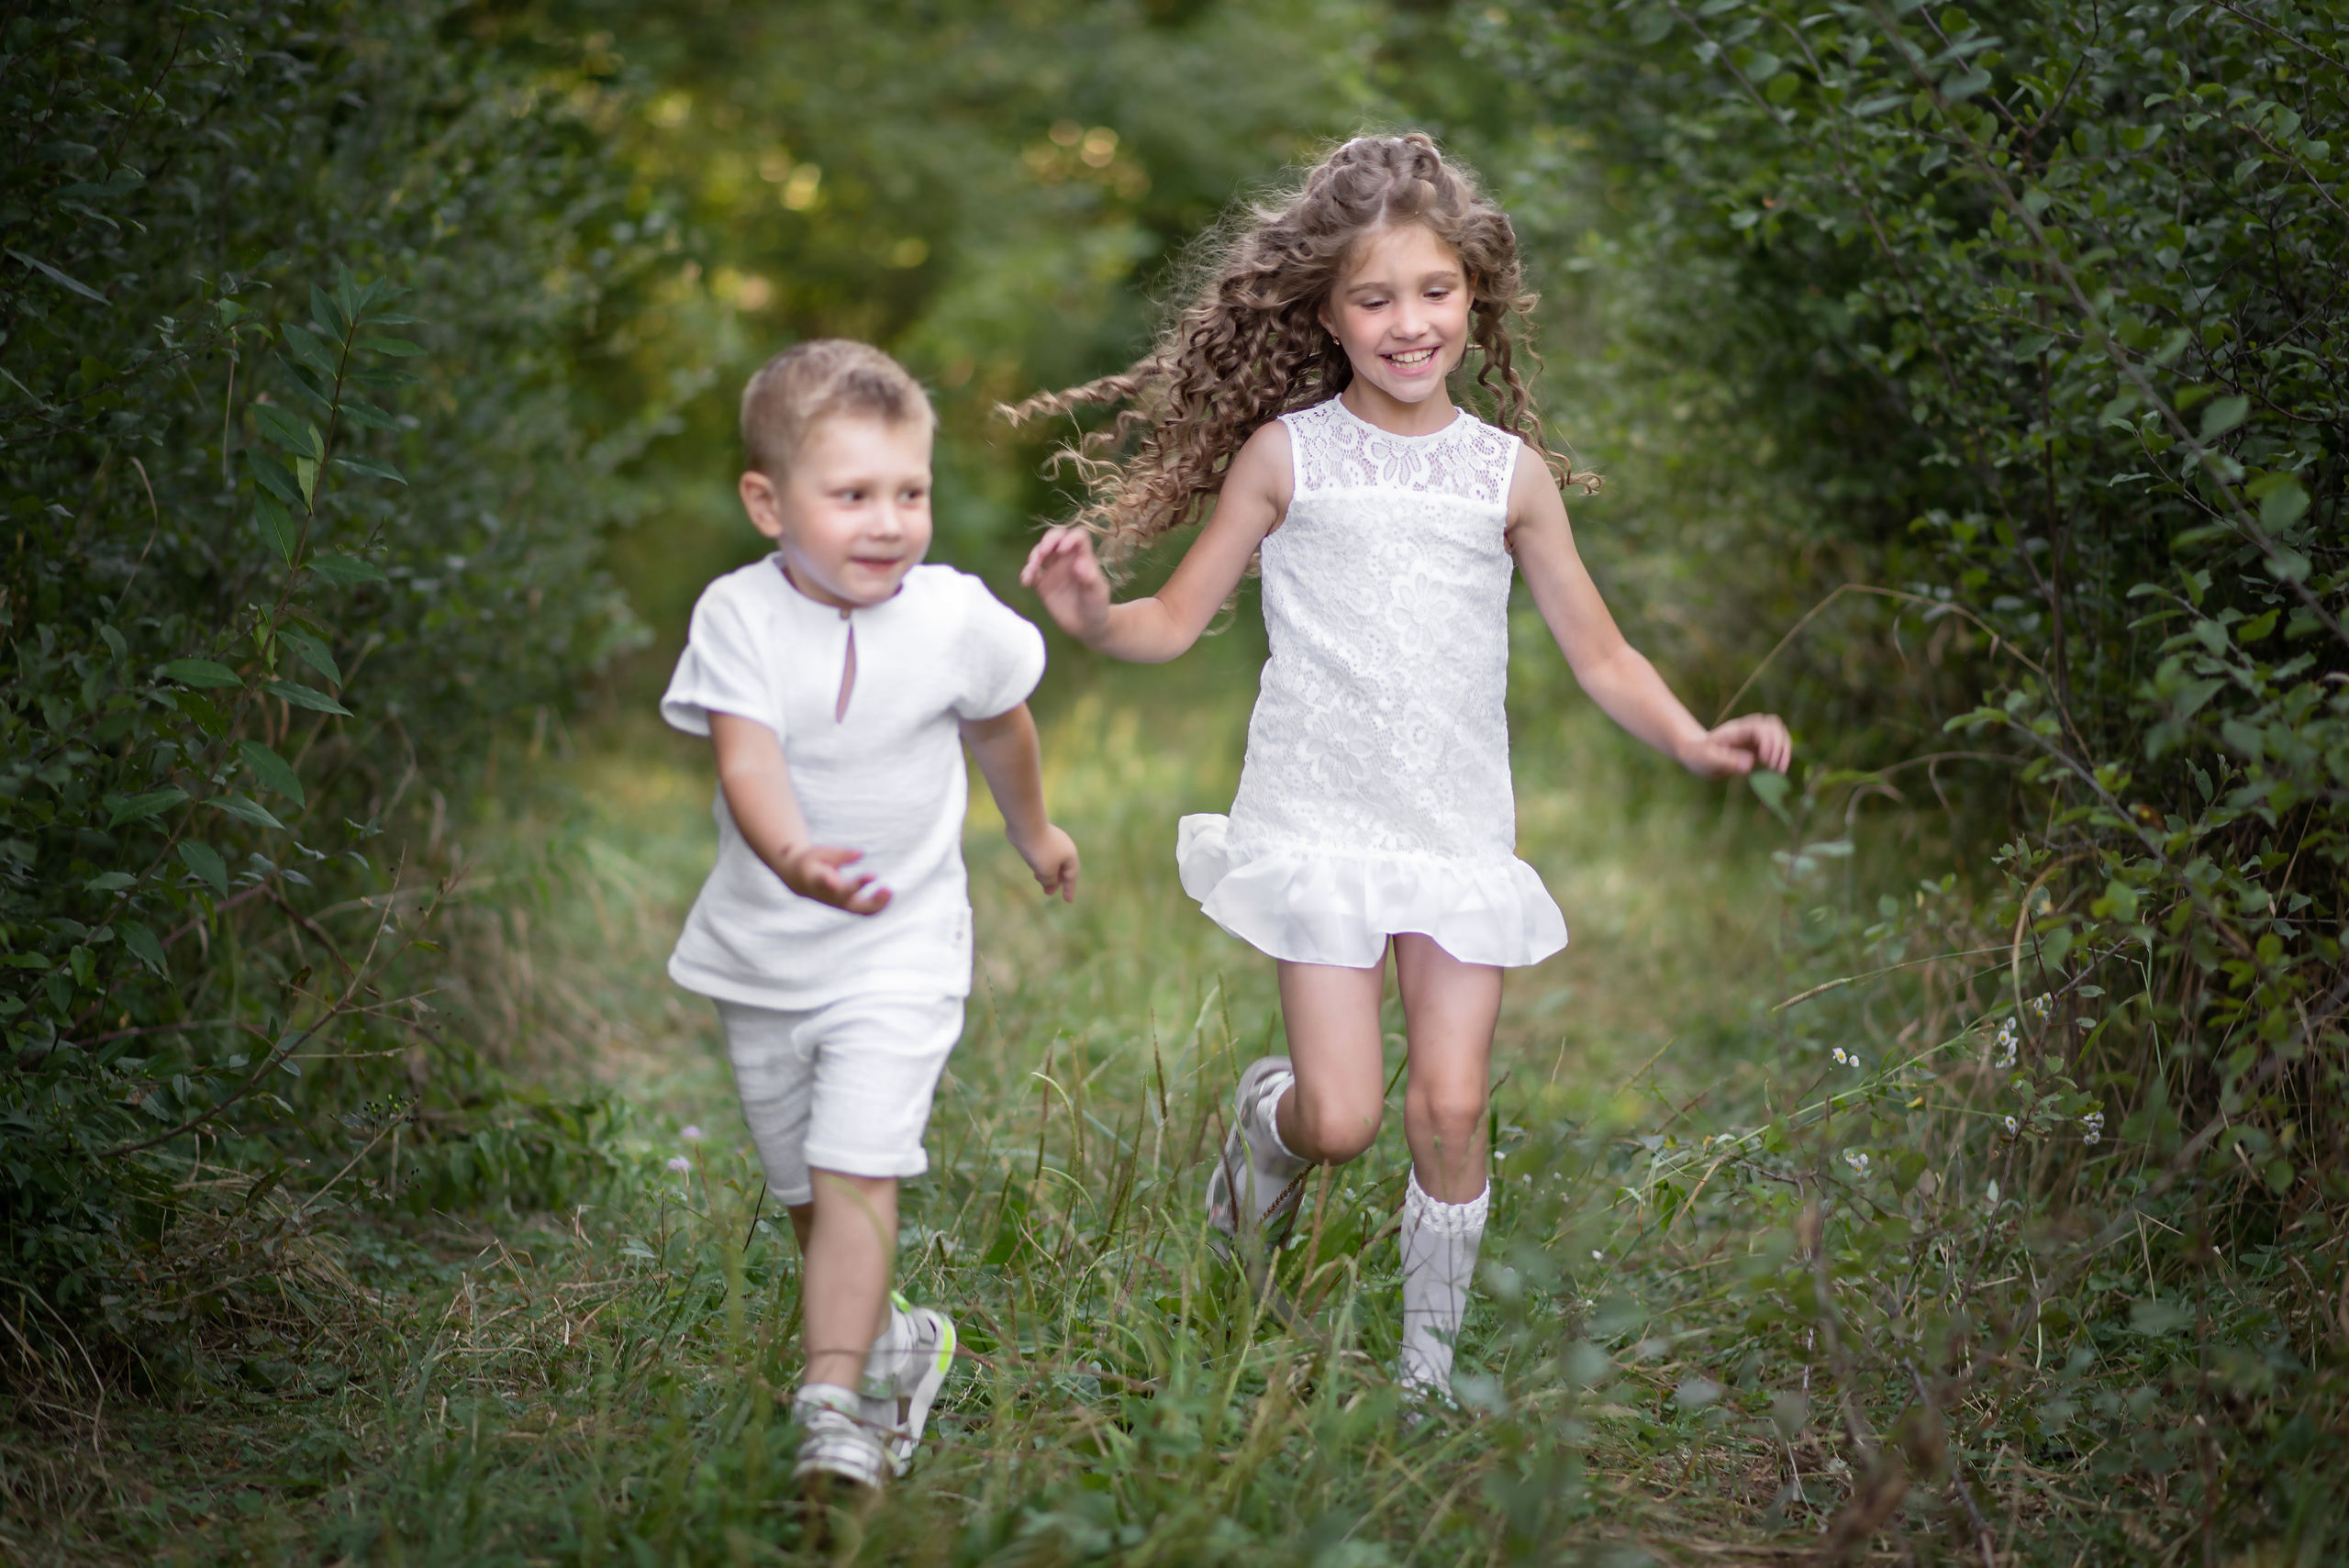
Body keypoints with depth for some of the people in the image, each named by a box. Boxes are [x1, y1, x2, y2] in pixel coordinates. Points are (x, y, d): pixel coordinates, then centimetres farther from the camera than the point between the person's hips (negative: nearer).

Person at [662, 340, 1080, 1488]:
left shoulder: (956, 617, -10)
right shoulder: (738, 615, -15)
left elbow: (1000, 724, 12)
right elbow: (746, 761, -29)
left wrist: (1033, 832, 28)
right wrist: (794, 859, -49)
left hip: (899, 951, -2)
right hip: (762, 952, 2)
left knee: (857, 1173, -17)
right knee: (801, 1190, 16)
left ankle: (834, 1405, -17)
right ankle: (896, 1343, 39)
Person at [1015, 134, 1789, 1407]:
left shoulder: (1510, 473, 5)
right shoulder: (1285, 454, 0)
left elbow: (1600, 655, 10)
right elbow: (1178, 621, 3)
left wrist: (1695, 740, -6)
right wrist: (1089, 618, -17)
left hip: (1460, 827, 2)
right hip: (1320, 817, -2)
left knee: (1450, 1109, -3)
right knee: (1341, 1120, -8)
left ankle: (1430, 1372, 16)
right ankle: (1265, 1119, 30)